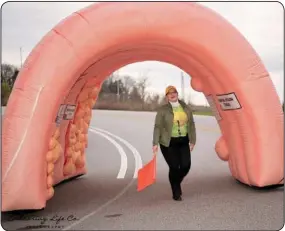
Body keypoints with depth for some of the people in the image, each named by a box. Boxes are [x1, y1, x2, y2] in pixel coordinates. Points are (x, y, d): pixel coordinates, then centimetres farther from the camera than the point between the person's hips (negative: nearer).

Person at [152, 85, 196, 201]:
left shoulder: (186, 108, 7)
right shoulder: (163, 110, -5)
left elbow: (191, 124, 11)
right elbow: (158, 127, -8)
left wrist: (192, 140, 8)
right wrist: (155, 143, -15)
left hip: (183, 141, 4)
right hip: (169, 143, -4)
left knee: (186, 165, -3)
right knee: (174, 167, -4)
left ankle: (176, 182, 29)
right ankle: (176, 193, 15)